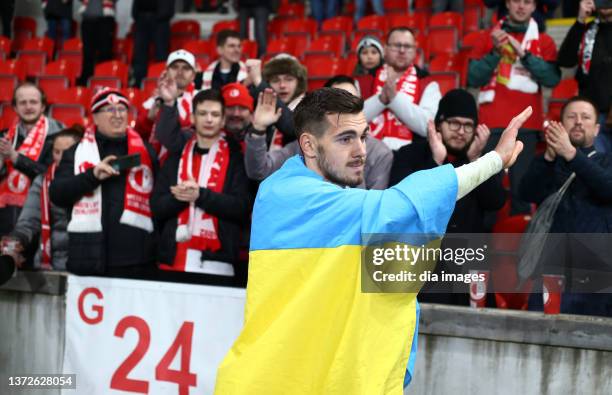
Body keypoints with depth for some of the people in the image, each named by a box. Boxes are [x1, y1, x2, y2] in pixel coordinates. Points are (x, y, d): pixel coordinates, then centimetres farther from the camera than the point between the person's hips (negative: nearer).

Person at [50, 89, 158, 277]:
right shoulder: (76, 152, 10)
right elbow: (56, 194, -1)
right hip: (89, 261, -1)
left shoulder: (145, 151, 13)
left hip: (137, 261, 1)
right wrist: (92, 175, -14)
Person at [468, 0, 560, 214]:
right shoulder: (490, 37, 11)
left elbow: (552, 78, -6)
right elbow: (473, 79, 2)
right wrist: (495, 52, -11)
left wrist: (524, 53, -12)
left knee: (521, 184, -5)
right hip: (492, 123, 0)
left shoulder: (544, 42, 10)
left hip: (527, 124, 0)